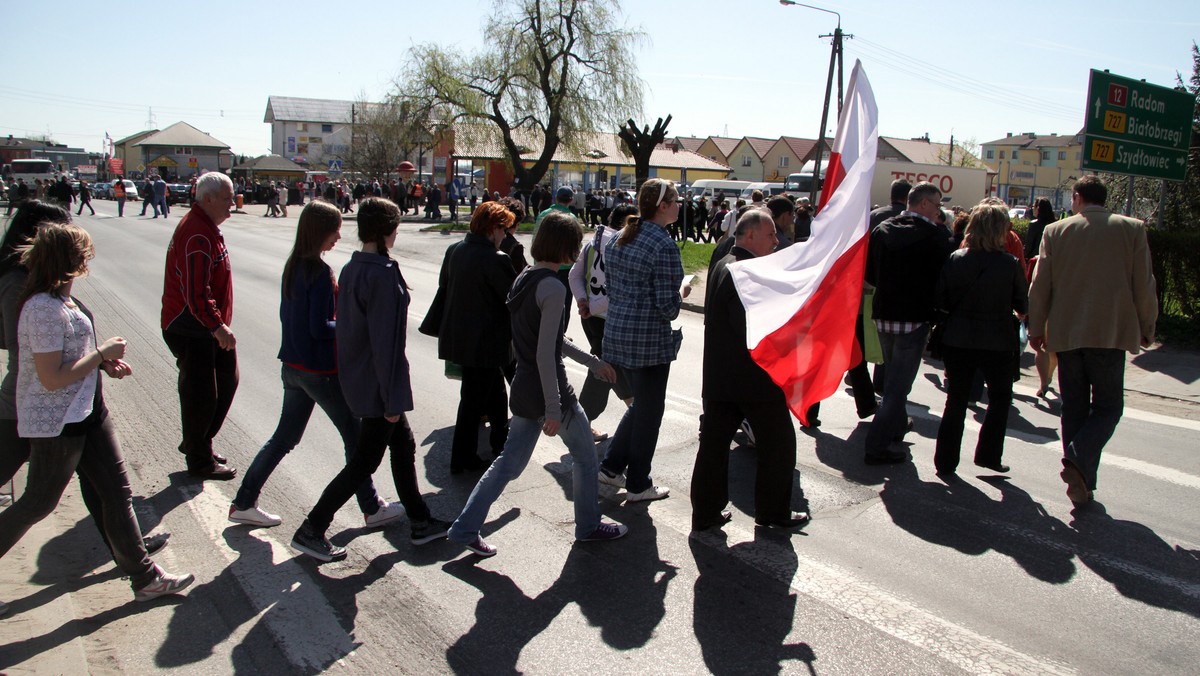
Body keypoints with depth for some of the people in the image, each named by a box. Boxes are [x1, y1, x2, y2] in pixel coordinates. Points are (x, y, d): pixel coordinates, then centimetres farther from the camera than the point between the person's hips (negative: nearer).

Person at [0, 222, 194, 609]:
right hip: (55, 423, -10)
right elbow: (51, 378, -25)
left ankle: (144, 577, 17)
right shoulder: (44, 309, -23)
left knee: (118, 492, 10)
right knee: (38, 504, 9)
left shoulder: (62, 299, 7)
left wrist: (104, 362, 5)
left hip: (86, 414, 10)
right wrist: (102, 353, -16)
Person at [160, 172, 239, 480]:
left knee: (226, 380, 18)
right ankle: (200, 461, 16)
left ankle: (197, 443, 33)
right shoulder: (197, 235, -23)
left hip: (207, 326, 10)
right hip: (190, 330, -10)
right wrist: (217, 326, -29)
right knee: (201, 395, 0)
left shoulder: (207, 228, 12)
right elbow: (196, 292, -29)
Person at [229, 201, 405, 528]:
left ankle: (243, 503, 25)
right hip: (319, 371, -8)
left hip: (293, 366, 8)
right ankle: (372, 509, 17)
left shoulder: (292, 265, 6)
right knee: (355, 437, 6)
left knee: (284, 437, 19)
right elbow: (319, 328, -21)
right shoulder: (319, 271, -20)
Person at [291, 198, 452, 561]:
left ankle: (420, 521, 30)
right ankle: (311, 530, 14)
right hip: (376, 384, -9)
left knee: (403, 444, 19)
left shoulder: (351, 269, 4)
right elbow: (385, 340, -24)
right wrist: (392, 398, -18)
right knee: (364, 461, 4)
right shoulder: (382, 274, -23)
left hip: (356, 377, 9)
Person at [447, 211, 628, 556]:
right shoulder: (552, 288, -20)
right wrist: (554, 409, -20)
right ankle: (588, 525, 30)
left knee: (510, 462, 16)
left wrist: (593, 362, 22)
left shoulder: (524, 279, 8)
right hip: (549, 390, -8)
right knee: (585, 456, 13)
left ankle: (465, 527, 17)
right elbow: (545, 354, -23)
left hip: (524, 390, 8)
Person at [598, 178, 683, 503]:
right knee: (649, 410, 7)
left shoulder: (619, 239, 8)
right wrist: (681, 294, 0)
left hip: (617, 333, 8)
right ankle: (638, 485, 20)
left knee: (640, 403, 24)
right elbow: (668, 306, -19)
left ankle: (612, 466, 29)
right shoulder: (664, 247, -18)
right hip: (649, 341, -8)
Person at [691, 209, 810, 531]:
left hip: (719, 376, 9)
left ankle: (706, 511, 19)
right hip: (755, 379, -9)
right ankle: (774, 511, 21)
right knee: (778, 443, 9)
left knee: (714, 443, 11)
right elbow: (753, 329, -27)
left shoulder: (723, 265, 11)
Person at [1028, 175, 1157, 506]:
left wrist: (1036, 328, 13)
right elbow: (1144, 285, 1)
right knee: (1107, 407, 7)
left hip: (1066, 333, 2)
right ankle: (1079, 461, -17)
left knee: (1074, 408, 10)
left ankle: (1081, 483, 11)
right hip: (1111, 332, -2)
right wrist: (1146, 327, 14)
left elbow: (1040, 285, 3)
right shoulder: (1132, 229, -1)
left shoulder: (1055, 231, 1)